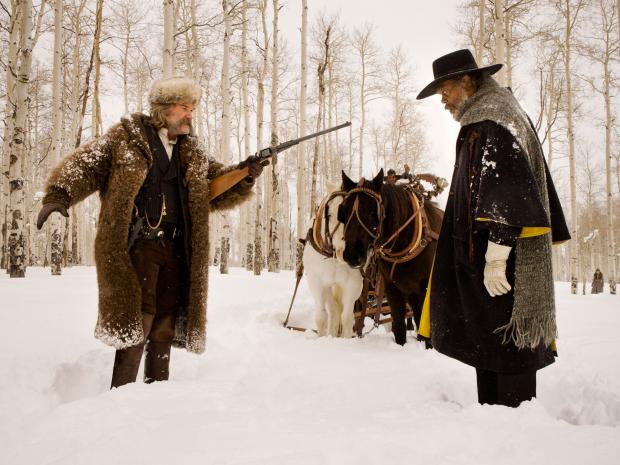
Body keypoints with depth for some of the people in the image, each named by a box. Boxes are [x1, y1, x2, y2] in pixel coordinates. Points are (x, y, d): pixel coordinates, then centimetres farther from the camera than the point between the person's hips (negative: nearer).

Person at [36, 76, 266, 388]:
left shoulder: (193, 154, 19)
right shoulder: (125, 138, 4)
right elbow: (84, 164, -4)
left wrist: (245, 176, -2)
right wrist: (59, 195, -21)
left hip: (176, 248, 5)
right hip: (137, 244, -5)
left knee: (165, 326, 8)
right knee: (137, 321, -11)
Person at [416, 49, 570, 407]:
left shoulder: (492, 121, -11)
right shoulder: (482, 121, 20)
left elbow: (506, 194, -21)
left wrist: (496, 255, -24)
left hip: (505, 255, -10)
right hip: (480, 256, 10)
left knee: (508, 339, -6)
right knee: (487, 339, 13)